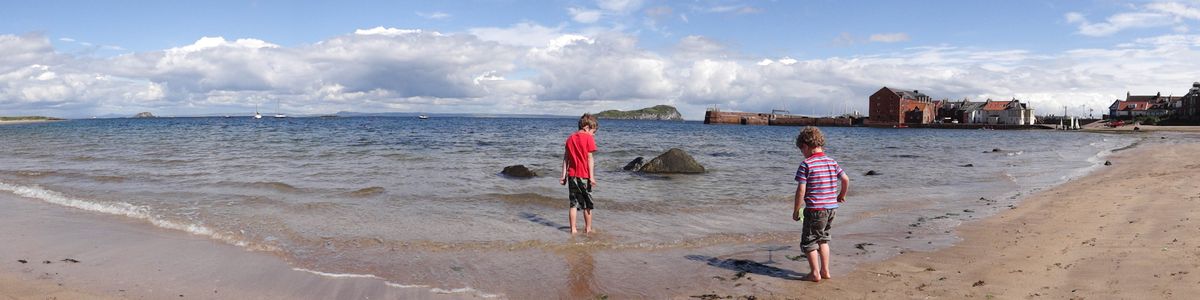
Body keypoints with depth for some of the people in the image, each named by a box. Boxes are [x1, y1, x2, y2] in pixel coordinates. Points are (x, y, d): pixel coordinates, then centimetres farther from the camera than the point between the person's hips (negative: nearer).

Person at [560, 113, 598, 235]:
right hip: (584, 176, -5)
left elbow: (565, 158, 9)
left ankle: (573, 229, 7)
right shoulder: (588, 138, -7)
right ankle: (588, 228, 16)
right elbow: (589, 158, -11)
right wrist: (592, 176, -10)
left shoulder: (570, 138, 10)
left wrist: (564, 175, 11)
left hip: (571, 175, 5)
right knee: (587, 204, 9)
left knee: (573, 203, 8)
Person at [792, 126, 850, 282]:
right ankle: (825, 271, 24)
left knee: (809, 241, 7)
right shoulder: (832, 162, 6)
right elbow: (846, 179, 9)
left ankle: (815, 273, 8)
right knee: (823, 238, 22)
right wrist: (841, 195, 27)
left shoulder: (806, 164, -12)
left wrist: (796, 210, -6)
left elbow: (801, 189, -15)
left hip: (815, 209, -7)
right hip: (831, 207, 7)